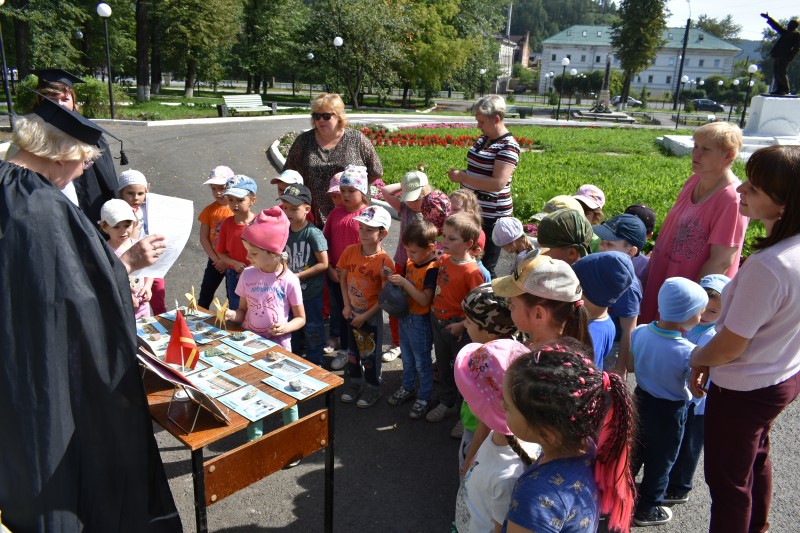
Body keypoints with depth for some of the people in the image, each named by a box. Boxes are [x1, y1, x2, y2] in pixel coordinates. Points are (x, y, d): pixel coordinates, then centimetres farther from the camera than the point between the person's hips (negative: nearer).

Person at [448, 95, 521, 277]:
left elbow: (498, 183, -26)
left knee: (484, 269, 1)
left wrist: (463, 177, -21)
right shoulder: (483, 138, 11)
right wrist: (459, 174, 6)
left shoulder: (508, 146, -16)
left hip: (490, 217, -9)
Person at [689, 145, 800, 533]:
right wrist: (711, 357, 7)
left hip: (744, 391, -9)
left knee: (727, 480, 13)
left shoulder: (767, 267, -36)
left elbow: (728, 348, -25)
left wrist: (697, 359, -4)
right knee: (755, 458, 31)